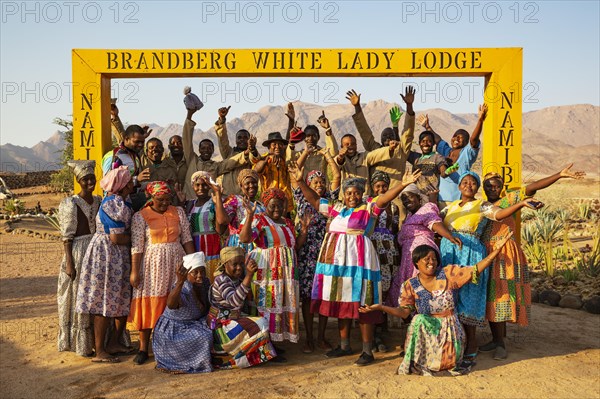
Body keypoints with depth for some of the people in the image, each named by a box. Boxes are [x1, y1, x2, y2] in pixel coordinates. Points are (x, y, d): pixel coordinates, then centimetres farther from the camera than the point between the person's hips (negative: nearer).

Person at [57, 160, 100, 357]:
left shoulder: (99, 201, 9)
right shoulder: (70, 204, -8)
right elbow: (66, 236, -10)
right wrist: (69, 263, -14)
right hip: (78, 252, -6)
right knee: (79, 298, 2)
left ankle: (96, 339, 23)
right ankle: (80, 343, 13)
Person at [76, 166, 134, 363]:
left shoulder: (113, 200, 10)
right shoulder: (117, 205, -21)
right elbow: (116, 238, -22)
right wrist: (136, 237, -8)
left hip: (117, 256, 10)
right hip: (108, 255, -10)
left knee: (123, 301, 17)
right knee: (105, 304, -1)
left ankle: (113, 343, 28)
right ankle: (100, 352, 10)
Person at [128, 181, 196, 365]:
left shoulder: (178, 212, 6)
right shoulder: (140, 216, -2)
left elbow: (187, 239, 7)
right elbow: (137, 246, -5)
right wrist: (134, 272, -9)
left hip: (176, 263, 3)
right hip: (152, 265, -2)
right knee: (148, 304, 1)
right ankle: (143, 348, 13)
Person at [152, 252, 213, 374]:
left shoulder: (205, 283, -6)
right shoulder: (184, 290, -28)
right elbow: (171, 305, -53)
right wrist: (180, 282, -65)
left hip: (194, 323, 8)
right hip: (173, 329, -8)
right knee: (203, 337, -25)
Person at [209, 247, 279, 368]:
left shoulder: (239, 277, 4)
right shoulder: (221, 280, -22)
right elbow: (235, 301, -39)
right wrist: (249, 275, -45)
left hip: (235, 319, 9)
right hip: (221, 325, -9)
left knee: (264, 322, 3)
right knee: (257, 329, -19)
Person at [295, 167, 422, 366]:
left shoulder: (368, 208, -1)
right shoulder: (337, 208, 14)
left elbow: (384, 199, -16)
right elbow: (314, 200, 20)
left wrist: (402, 184, -31)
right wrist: (301, 182, 14)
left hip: (358, 261, -6)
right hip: (337, 261, 6)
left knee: (361, 304, -4)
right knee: (341, 303, 12)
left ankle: (367, 351, 3)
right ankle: (344, 346, 25)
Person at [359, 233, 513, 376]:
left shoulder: (449, 273, -3)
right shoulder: (411, 285, -1)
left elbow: (475, 270, -4)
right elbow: (404, 311, -8)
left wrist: (497, 249, -11)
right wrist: (380, 307, -21)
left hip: (449, 327, 0)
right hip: (425, 327, 0)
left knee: (449, 361, -21)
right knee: (419, 320, -33)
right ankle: (416, 362, -14)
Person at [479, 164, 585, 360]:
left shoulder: (508, 199, 0)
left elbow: (531, 188, -11)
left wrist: (559, 175, -20)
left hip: (503, 255, -5)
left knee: (499, 296, -6)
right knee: (490, 298, 8)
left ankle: (500, 343, 3)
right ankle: (496, 339, 20)